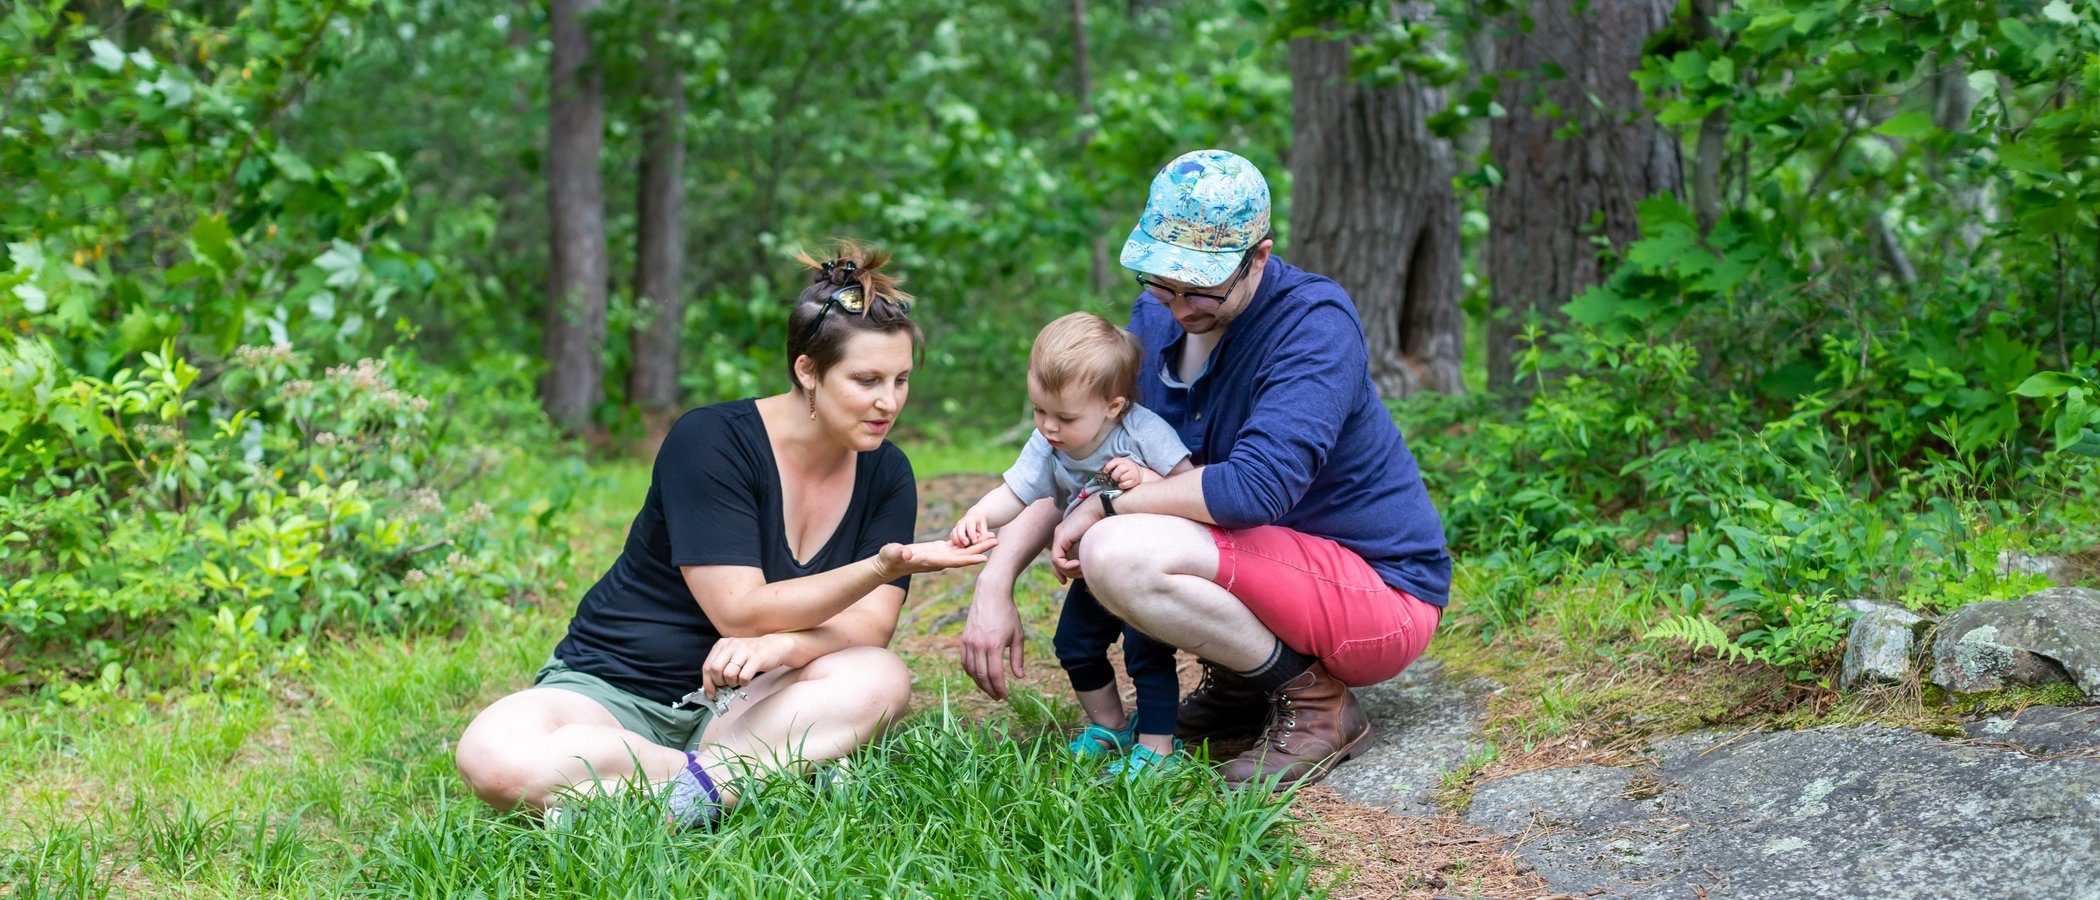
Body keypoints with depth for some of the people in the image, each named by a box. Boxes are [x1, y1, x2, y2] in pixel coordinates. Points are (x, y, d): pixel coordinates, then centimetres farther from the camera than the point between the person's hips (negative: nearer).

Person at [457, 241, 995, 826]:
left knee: (881, 679, -28)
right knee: (496, 758, -34)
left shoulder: (886, 475, 1)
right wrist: (884, 565, -32)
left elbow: (868, 625, -10)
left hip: (737, 700, 3)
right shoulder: (711, 441, -15)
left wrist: (777, 646, -32)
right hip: (613, 687, -3)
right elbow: (742, 612, -21)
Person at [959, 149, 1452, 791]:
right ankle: (1237, 686, 10)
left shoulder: (1316, 322, -21)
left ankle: (1318, 704, -9)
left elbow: (1258, 486, -33)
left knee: (1117, 553, -27)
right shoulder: (1157, 319, 2)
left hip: (1383, 590, -8)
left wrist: (1107, 505, -20)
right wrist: (995, 581, -10)